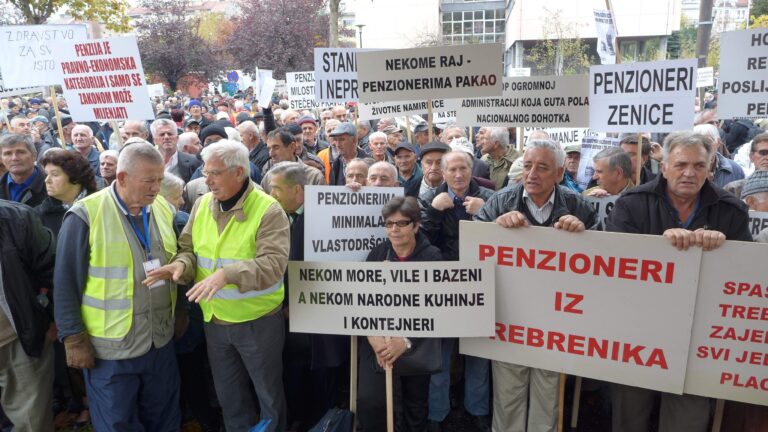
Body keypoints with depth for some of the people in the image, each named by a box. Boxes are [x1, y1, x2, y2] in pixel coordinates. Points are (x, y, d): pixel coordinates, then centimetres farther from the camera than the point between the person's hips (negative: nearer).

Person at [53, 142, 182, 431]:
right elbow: (66, 284, -11)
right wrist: (74, 339, -10)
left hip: (161, 340, 5)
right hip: (111, 347, -4)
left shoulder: (164, 209, 1)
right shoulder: (85, 216, -15)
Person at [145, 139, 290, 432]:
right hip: (214, 321, 6)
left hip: (259, 321, -5)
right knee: (228, 394, 23)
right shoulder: (202, 205, 1)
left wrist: (227, 273, -41)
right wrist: (181, 264, -17)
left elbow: (273, 264, -28)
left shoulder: (268, 210, -19)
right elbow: (189, 248, 6)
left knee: (269, 392, 16)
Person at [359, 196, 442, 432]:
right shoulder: (378, 253, 3)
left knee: (416, 403, 11)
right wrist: (372, 335, -18)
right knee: (369, 399, -15)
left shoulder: (432, 257, -5)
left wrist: (407, 341, -24)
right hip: (379, 335, 1)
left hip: (417, 337, -1)